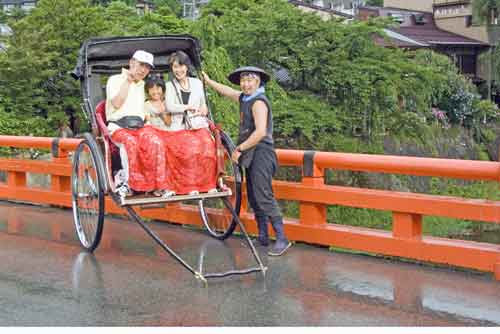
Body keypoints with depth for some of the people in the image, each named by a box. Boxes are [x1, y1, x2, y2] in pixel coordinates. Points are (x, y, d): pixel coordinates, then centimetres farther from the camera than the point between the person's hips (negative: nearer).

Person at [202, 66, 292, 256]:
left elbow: (260, 132, -22)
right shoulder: (244, 98, 13)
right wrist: (207, 81, 39)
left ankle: (282, 239, -16)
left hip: (261, 153, -9)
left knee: (263, 196, -15)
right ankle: (262, 237, 19)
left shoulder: (259, 102, -12)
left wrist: (240, 148, -15)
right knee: (254, 198, 11)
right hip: (251, 155, 9)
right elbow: (226, 91, 32)